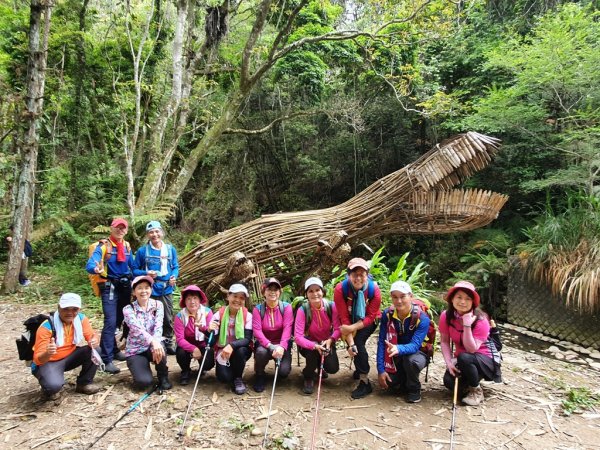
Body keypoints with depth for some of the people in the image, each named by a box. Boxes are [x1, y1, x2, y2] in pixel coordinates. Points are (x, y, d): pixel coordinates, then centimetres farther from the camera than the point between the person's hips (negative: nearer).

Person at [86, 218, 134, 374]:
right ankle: (106, 360, -10)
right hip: (110, 288, -6)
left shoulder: (127, 246, 8)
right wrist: (96, 269, -46)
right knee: (111, 322, -14)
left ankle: (112, 349, 31)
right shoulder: (103, 246, -10)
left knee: (118, 321, 15)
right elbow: (90, 264, -24)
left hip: (125, 287, 6)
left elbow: (133, 266, 15)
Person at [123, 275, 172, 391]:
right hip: (135, 350, -1)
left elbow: (158, 326, -17)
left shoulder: (157, 305, -3)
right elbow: (137, 328, -28)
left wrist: (156, 343, -39)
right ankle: (139, 370, 13)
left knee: (159, 348, -36)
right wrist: (153, 341, -46)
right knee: (144, 382, -24)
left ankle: (163, 378, -7)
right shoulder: (128, 309, -10)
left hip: (153, 345, 2)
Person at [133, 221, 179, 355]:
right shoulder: (142, 251, -2)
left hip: (166, 289, 2)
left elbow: (175, 267, 10)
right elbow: (134, 270, 1)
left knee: (168, 318, 8)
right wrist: (146, 273, -17)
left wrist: (174, 277, -9)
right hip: (149, 289, -2)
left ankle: (168, 342, 24)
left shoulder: (170, 249, 4)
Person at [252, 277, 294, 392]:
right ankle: (259, 375, -2)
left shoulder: (286, 307, -7)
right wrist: (271, 346, -30)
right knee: (261, 352, -34)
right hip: (264, 344, 0)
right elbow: (257, 331, -16)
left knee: (284, 371, -20)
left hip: (282, 344, 0)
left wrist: (281, 347, -33)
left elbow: (287, 328, -17)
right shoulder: (258, 309, -6)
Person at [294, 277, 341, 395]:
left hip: (327, 342, 2)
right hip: (309, 344, -2)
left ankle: (320, 367, 22)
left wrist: (330, 340, -34)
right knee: (313, 351, -35)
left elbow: (338, 328, -15)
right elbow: (298, 337, -27)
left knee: (333, 368, -18)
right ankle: (308, 377, -2)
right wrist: (315, 346, -40)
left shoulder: (331, 306, -17)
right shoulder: (302, 310, -23)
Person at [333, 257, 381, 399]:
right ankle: (361, 368, 26)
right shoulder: (340, 289, -27)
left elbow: (370, 316, -21)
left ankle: (364, 382, -10)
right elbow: (344, 318, -24)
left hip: (368, 322, -2)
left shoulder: (374, 289, -26)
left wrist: (352, 328, -34)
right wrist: (350, 343, -30)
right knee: (354, 344, -9)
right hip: (351, 320, 2)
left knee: (359, 342, -21)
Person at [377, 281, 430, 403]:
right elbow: (382, 342, -13)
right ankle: (404, 381, 16)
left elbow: (415, 345, -33)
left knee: (411, 360, -37)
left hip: (417, 354, -3)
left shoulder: (422, 318, -24)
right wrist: (381, 370, -20)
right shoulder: (387, 314, -14)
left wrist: (399, 349, -55)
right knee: (389, 381, -21)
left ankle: (414, 389, -5)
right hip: (396, 357, 3)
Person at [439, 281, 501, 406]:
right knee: (449, 381, -24)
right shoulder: (446, 316, -12)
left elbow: (471, 349, -28)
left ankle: (476, 390, -7)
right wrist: (449, 362, -18)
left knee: (464, 358, -35)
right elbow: (444, 341, -6)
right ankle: (468, 387, 13)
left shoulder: (480, 320, -23)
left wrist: (467, 325, -37)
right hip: (461, 360, 4)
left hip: (486, 359, -3)